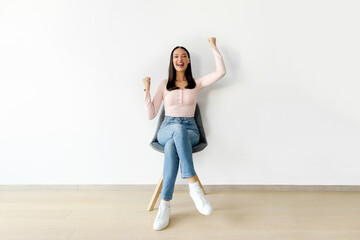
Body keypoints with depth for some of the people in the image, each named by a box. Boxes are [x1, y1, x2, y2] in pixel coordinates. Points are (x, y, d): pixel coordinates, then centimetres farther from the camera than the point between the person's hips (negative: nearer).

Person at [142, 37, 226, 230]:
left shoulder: (196, 83, 12)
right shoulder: (164, 85, 10)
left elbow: (221, 72, -2)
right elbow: (151, 115, 6)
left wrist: (213, 47, 6)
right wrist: (147, 90, -4)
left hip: (190, 130, 0)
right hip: (167, 129, 0)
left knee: (172, 146, -38)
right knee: (179, 129, -40)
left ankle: (165, 204, -37)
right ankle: (193, 185, -43)